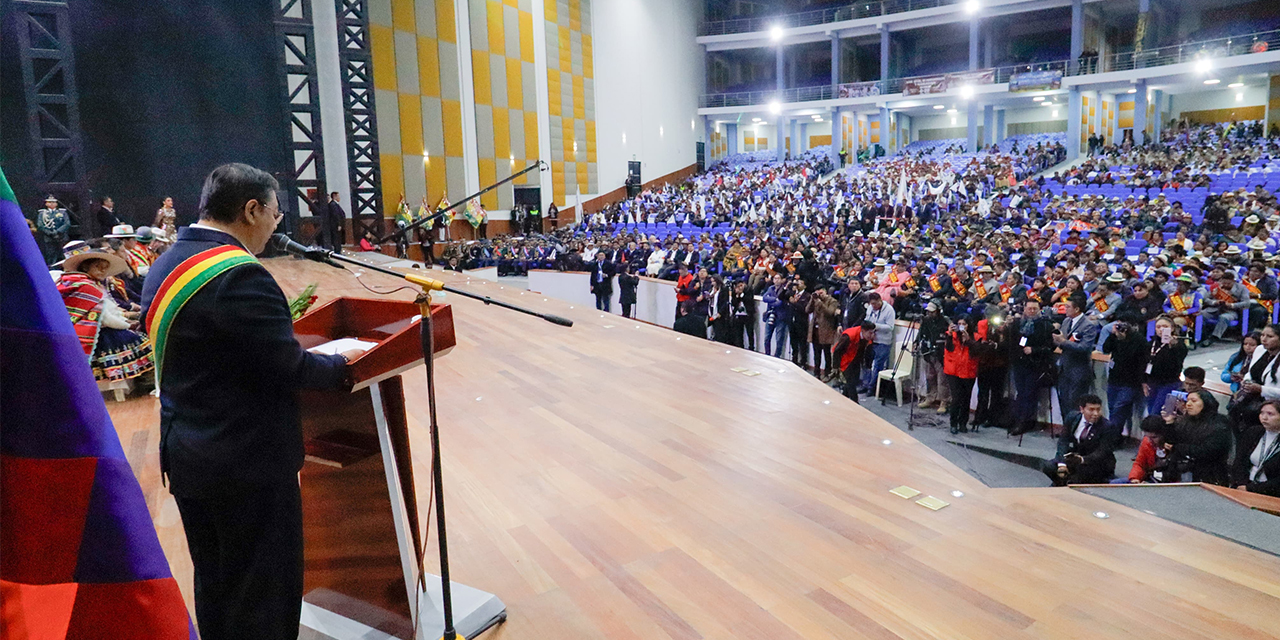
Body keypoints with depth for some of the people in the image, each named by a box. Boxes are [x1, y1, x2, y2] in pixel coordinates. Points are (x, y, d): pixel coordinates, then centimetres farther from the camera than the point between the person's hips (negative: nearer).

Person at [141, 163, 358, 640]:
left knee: (214, 586, 22)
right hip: (248, 463, -9)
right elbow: (289, 368, -21)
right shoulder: (238, 276, -22)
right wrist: (341, 365, -4)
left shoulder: (166, 265, 8)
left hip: (185, 456, 9)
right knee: (265, 597, 6)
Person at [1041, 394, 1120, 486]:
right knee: (1047, 466, -16)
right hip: (1074, 456, 4)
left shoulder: (1108, 427, -16)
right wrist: (1062, 464, -24)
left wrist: (1082, 460, -43)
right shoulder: (1071, 419, -4)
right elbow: (1063, 441, -8)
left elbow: (1101, 453, -23)